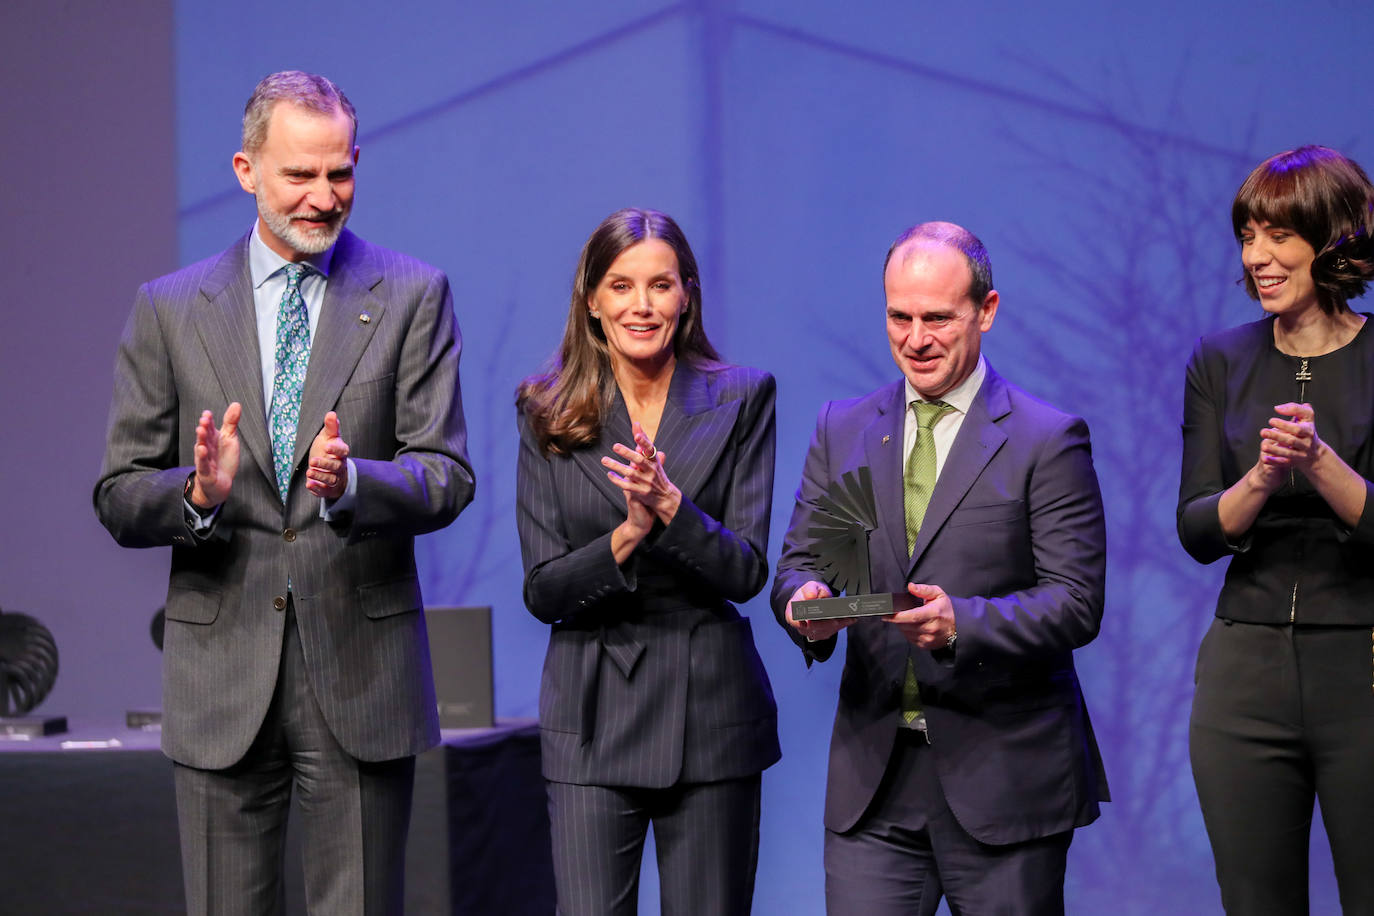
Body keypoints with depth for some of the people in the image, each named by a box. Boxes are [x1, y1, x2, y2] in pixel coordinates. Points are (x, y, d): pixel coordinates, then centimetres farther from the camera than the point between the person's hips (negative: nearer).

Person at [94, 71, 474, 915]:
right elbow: (119, 499, 5)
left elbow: (447, 478, -4)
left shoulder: (413, 297, 4)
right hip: (221, 669, 1)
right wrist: (196, 493, -17)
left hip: (361, 665, -1)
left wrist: (350, 484, -25)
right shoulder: (170, 309, 7)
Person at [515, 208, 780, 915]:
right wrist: (627, 535, -19)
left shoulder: (741, 399, 2)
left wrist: (671, 504, -21)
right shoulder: (546, 413, 3)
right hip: (592, 719, 0)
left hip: (710, 709, 0)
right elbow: (541, 591, -1)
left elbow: (747, 572, -4)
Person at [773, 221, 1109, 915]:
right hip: (872, 779, 3)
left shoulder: (1048, 440, -3)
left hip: (1003, 778, -3)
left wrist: (962, 623, -26)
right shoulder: (842, 428, 11)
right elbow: (799, 560, 10)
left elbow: (1076, 602, -9)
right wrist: (806, 601, -14)